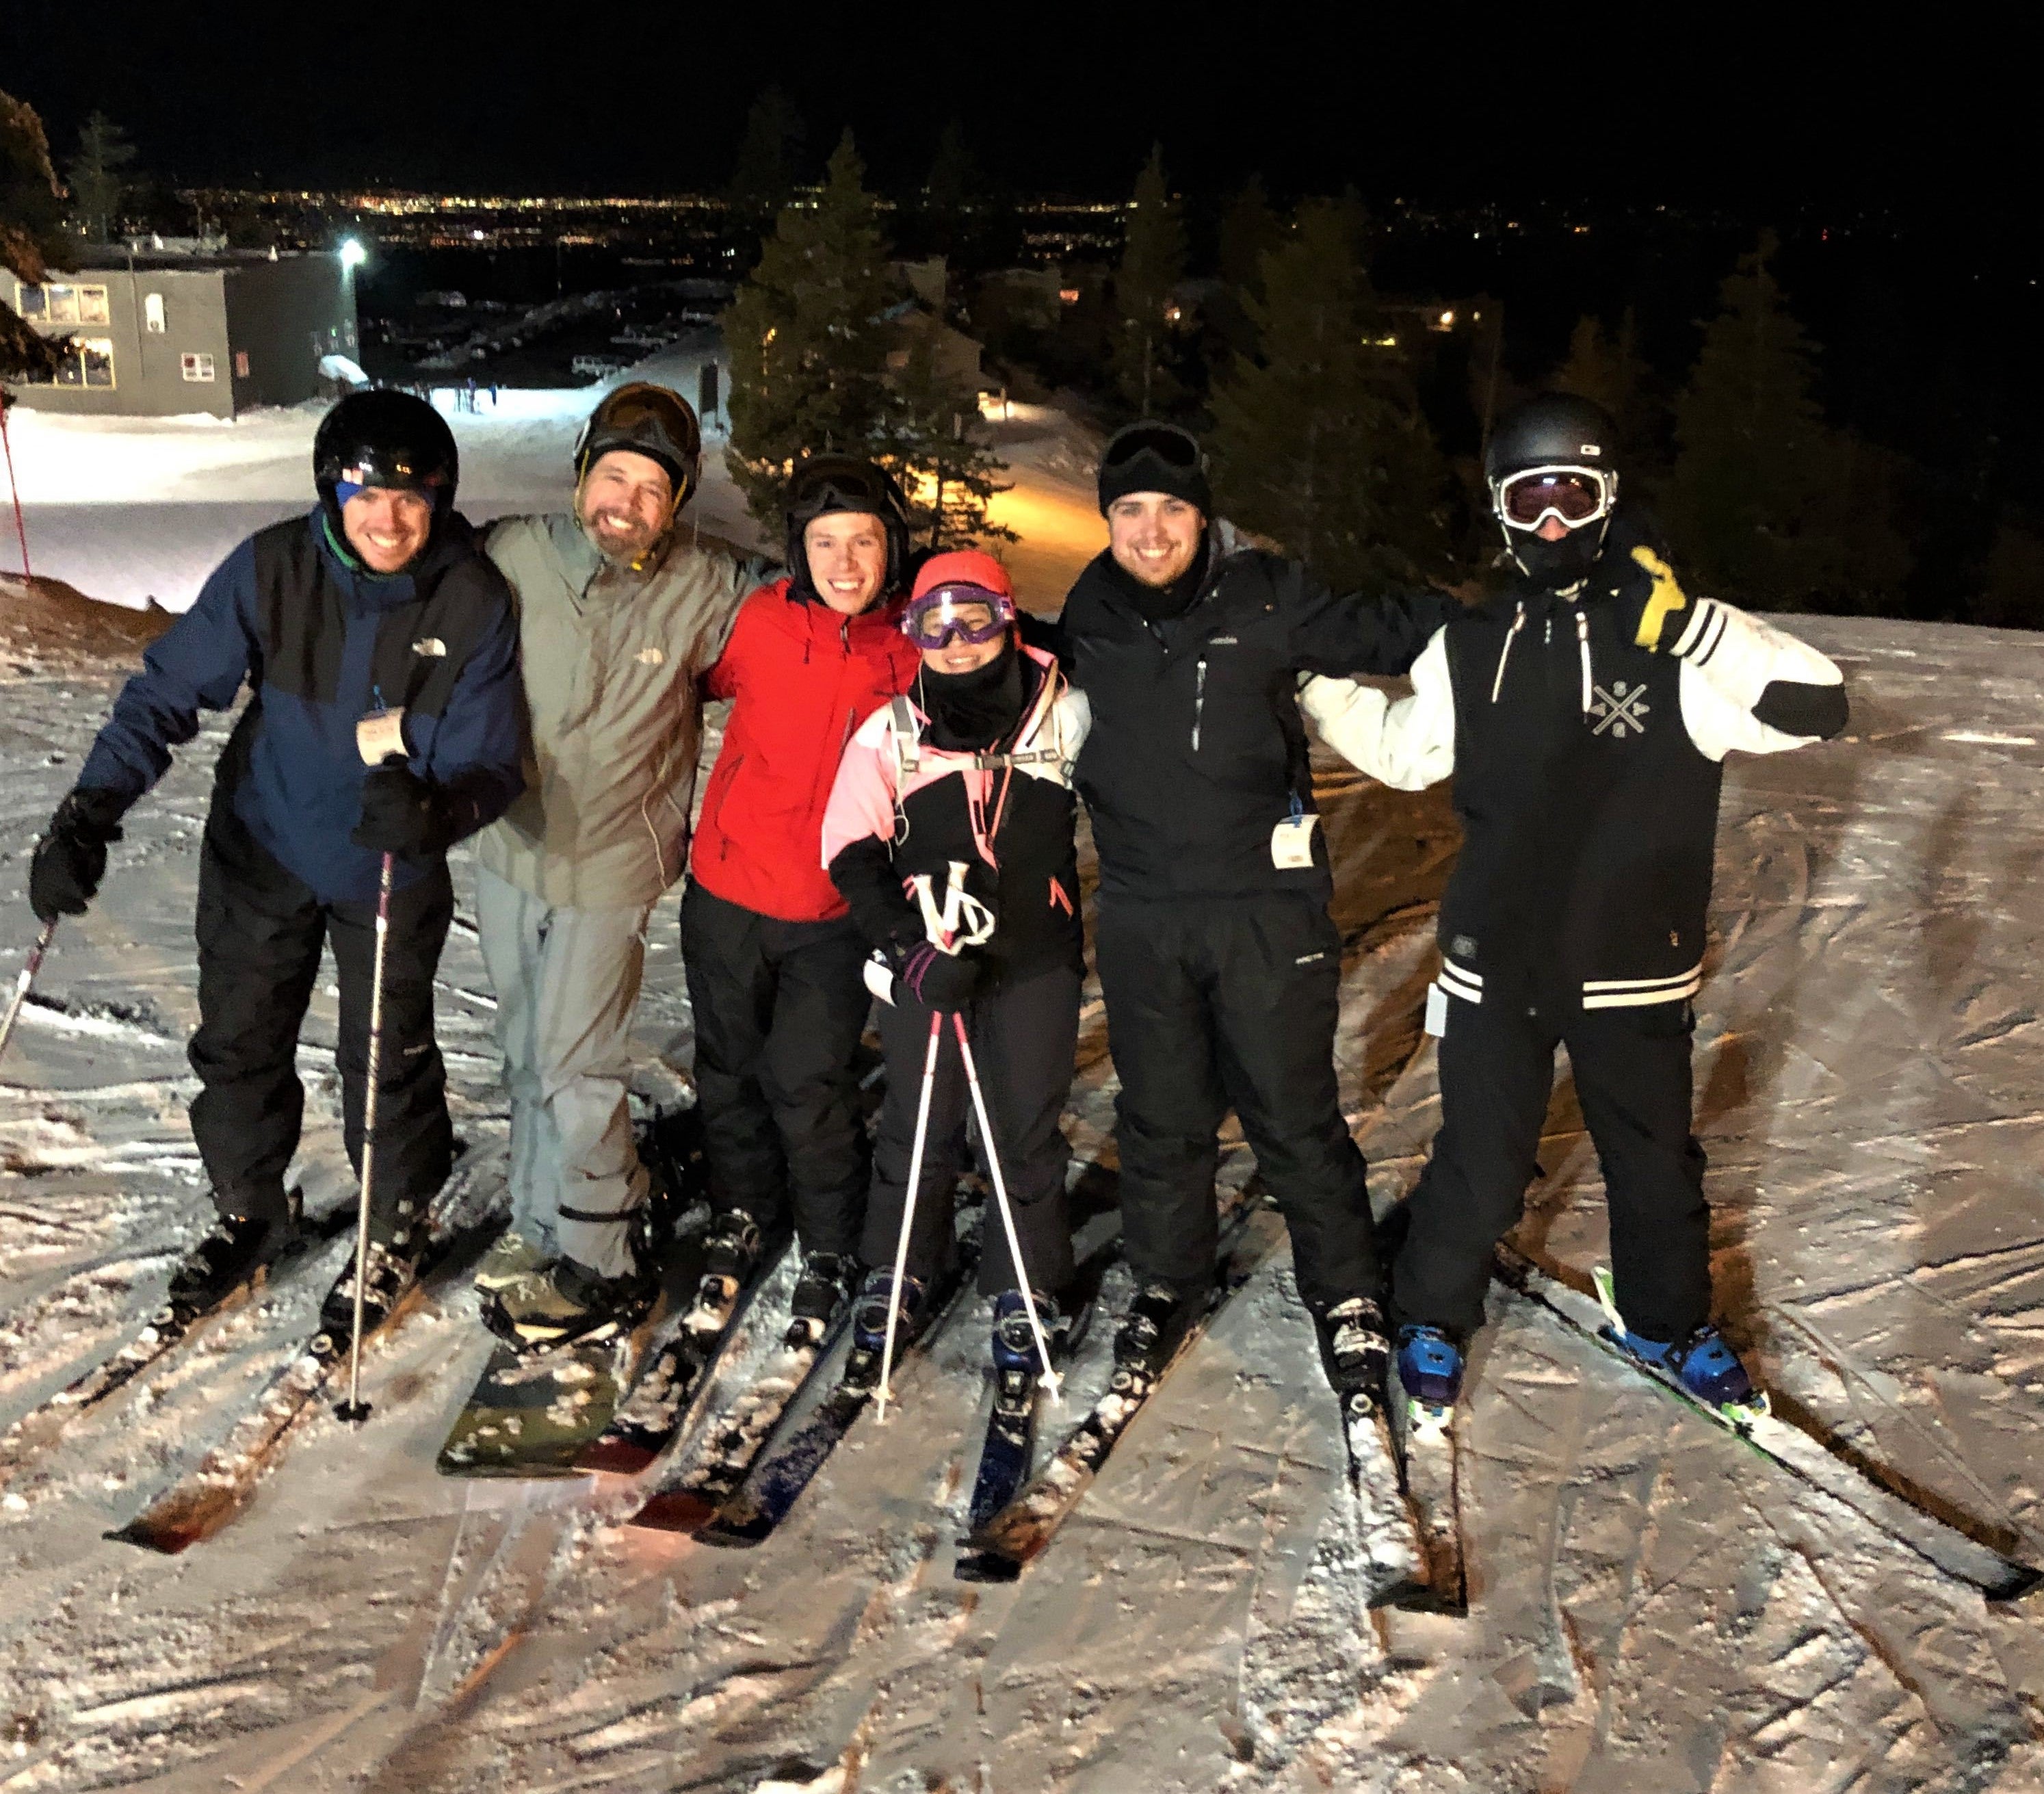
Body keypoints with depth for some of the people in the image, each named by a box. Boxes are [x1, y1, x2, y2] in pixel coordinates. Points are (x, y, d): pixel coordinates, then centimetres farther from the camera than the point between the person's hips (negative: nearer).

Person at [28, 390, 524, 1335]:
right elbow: (168, 692, -14)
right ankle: (249, 1213, 39)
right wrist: (89, 812, -25)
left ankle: (395, 1230, 34)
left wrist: (433, 812, -42)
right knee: (237, 1043, 13)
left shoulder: (473, 602, -21)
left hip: (391, 868, -2)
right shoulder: (271, 569, -19)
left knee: (387, 1060, 8)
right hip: (262, 851, 2)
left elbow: (489, 762, -19)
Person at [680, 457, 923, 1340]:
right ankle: (742, 1219, 42)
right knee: (730, 1071, 16)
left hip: (837, 915, -2)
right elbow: (694, 684, 10)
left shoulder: (918, 647, -9)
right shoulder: (758, 622, -9)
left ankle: (831, 1250, 24)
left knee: (808, 1087, -2)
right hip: (728, 895, 2)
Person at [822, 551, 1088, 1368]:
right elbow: (851, 854, -4)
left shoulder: (1066, 714, -3)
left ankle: (1025, 1287, 22)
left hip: (1037, 958, 0)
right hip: (923, 958, 0)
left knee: (1029, 1126, 6)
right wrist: (910, 945, -15)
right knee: (918, 1124, 8)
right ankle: (895, 1270, 29)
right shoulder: (890, 732, -3)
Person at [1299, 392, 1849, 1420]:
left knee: (1655, 1162, 17)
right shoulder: (1473, 650, 1)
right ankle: (1433, 1315, 32)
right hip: (1496, 962, 1)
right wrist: (1310, 680, 10)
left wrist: (1690, 626, -28)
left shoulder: (1675, 643, -9)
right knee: (1479, 1169, 8)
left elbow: (1813, 705, -20)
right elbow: (1402, 750, 16)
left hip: (1634, 969, -1)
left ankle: (1669, 1322, 41)